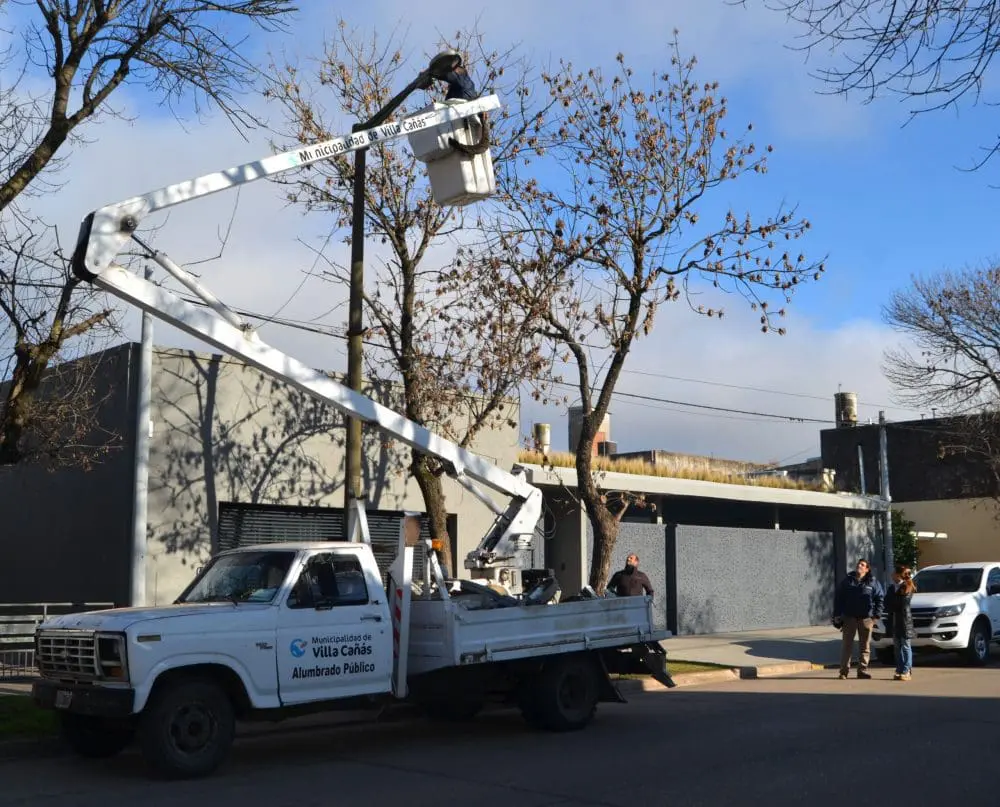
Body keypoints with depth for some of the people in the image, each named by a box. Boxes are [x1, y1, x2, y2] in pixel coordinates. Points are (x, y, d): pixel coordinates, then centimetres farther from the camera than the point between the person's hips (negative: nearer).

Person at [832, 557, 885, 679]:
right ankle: (844, 670, 3)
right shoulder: (847, 581, 7)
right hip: (849, 617, 0)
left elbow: (880, 598, 4)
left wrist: (877, 615, -5)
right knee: (846, 644, 0)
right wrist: (837, 615, 0)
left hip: (866, 618, 0)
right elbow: (838, 598, 7)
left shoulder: (873, 583, 4)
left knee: (865, 646, 4)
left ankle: (862, 670, 11)